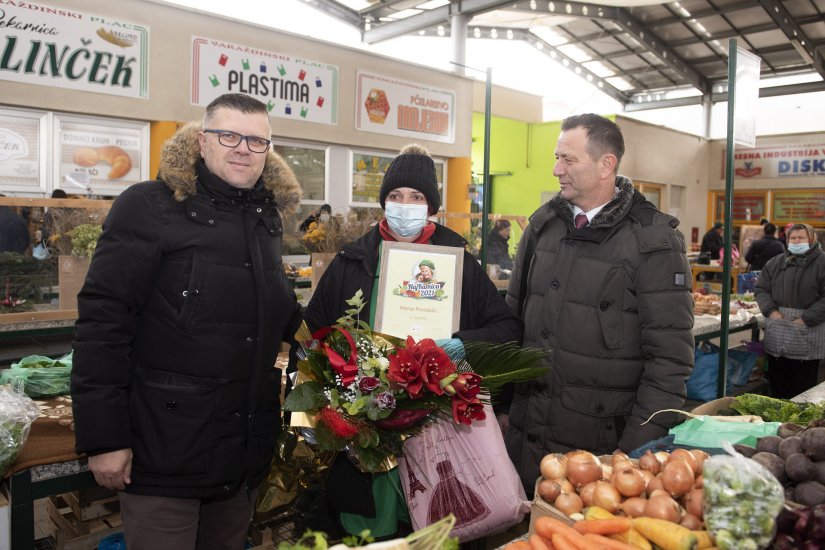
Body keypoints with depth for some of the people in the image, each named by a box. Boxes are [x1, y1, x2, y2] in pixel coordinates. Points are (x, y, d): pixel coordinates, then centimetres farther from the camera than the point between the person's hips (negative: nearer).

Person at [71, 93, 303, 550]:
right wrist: (103, 438, -16)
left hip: (246, 447, 6)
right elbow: (102, 321, -15)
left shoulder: (267, 216, 8)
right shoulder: (148, 207, -11)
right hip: (166, 446, -6)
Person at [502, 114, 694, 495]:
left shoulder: (653, 241, -10)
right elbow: (512, 313, 13)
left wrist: (639, 447, -14)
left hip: (605, 443, -4)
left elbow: (670, 356, -11)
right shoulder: (543, 224, 6)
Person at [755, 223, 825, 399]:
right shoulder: (775, 262, 11)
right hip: (777, 338, 4)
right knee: (778, 385, 14)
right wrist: (771, 311, -3)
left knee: (803, 387, 4)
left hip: (807, 337, -4)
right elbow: (761, 289, 12)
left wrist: (807, 319, -15)